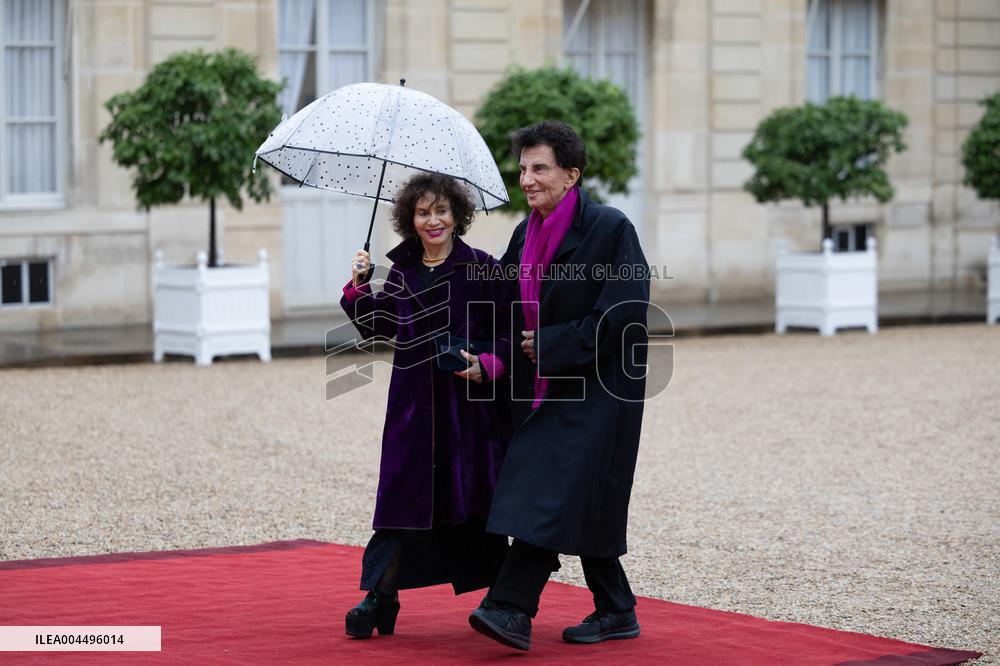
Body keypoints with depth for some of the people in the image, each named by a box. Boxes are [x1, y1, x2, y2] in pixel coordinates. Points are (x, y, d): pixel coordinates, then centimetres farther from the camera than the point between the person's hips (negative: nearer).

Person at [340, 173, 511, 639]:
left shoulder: (481, 269, -4)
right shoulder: (402, 273, 9)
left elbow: (509, 333, -3)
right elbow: (379, 327, 16)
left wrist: (486, 365, -19)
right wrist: (359, 287, 3)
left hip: (469, 405, -3)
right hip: (414, 405, 3)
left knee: (472, 497, 3)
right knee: (403, 494, -1)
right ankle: (381, 597, 2)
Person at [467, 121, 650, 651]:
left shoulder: (610, 228, -11)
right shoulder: (525, 236, 10)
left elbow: (624, 312, -17)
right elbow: (505, 303, 20)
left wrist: (551, 345, -15)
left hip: (595, 387, -7)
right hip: (546, 385, 8)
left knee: (553, 489, -15)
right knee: (579, 503, 10)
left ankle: (511, 609, -20)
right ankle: (615, 612, 20)